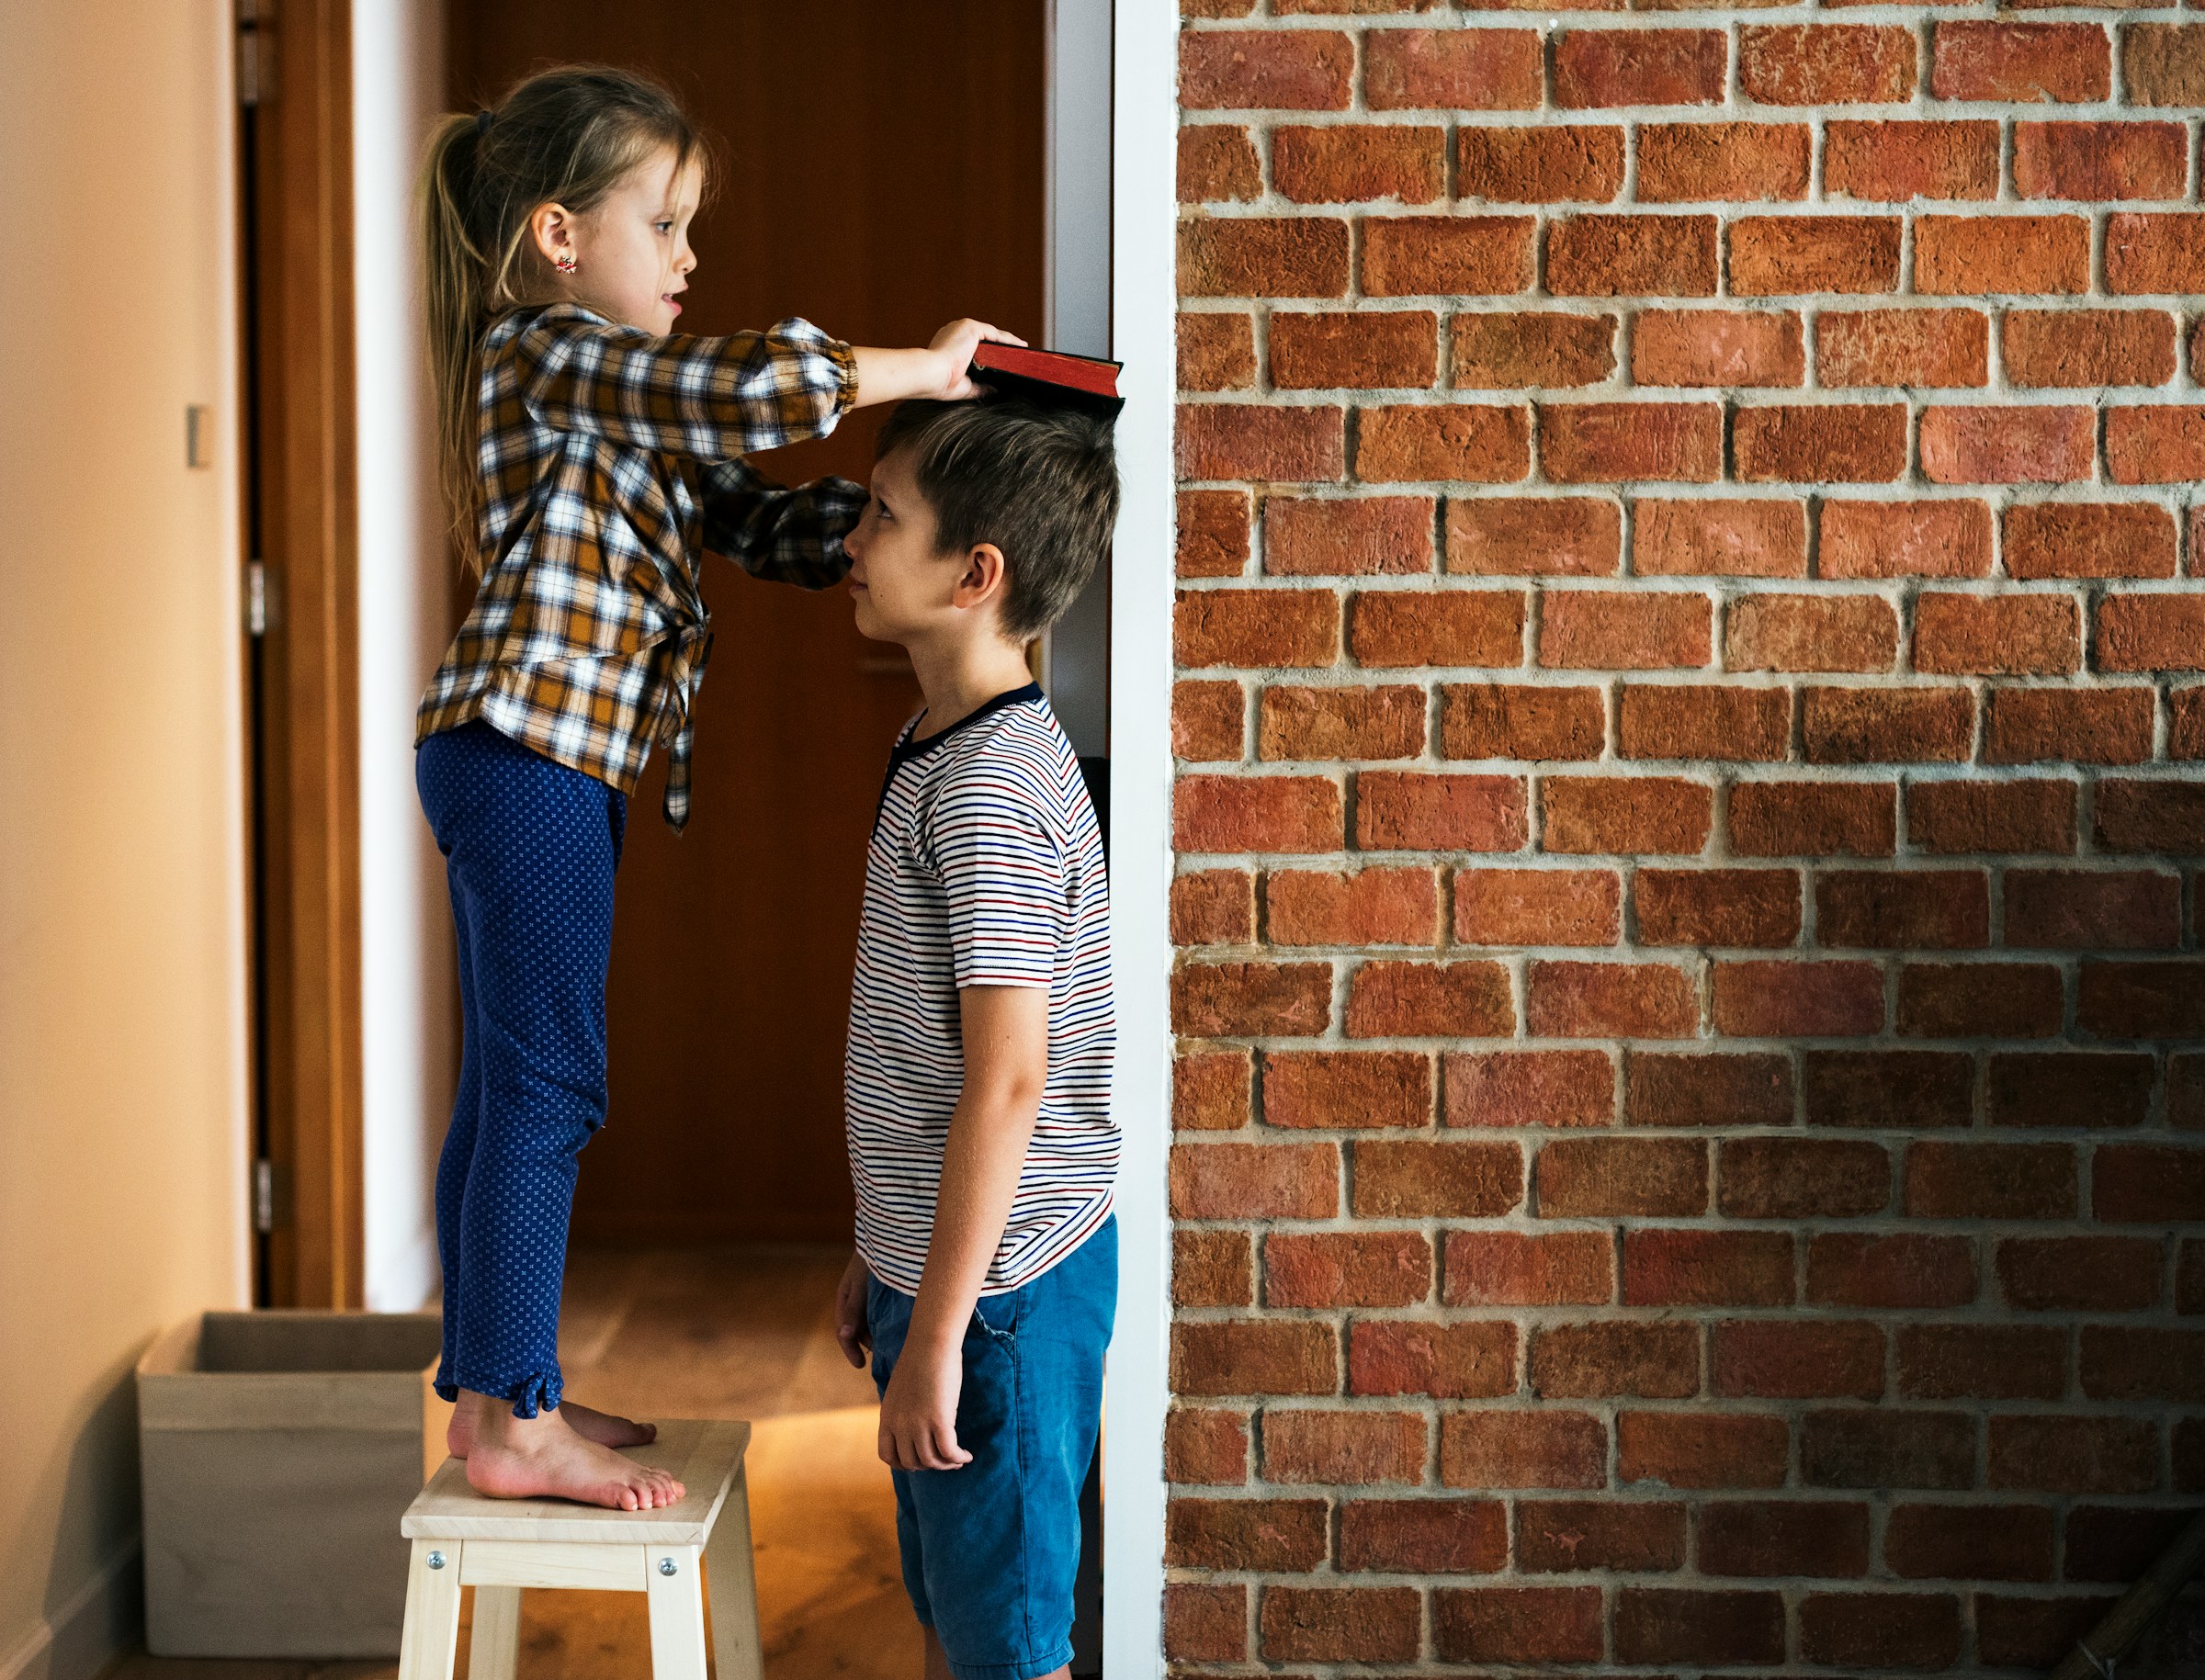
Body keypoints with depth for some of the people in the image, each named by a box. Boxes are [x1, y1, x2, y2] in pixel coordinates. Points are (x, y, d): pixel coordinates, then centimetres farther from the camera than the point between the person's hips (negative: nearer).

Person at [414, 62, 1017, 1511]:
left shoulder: (616, 400, 21)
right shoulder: (548, 349, -10)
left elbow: (765, 525, 16)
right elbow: (749, 388, -26)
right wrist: (915, 368, -14)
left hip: (551, 769, 10)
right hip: (529, 754, -10)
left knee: (512, 1090, 14)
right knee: (545, 1086, -7)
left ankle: (491, 1392, 22)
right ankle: (517, 1420, 0)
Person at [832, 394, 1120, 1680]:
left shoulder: (993, 785, -21)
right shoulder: (944, 753, 11)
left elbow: (1006, 1084, -24)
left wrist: (937, 1335, -21)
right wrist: (880, 1259, 21)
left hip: (996, 1285, -10)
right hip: (937, 1261, 10)